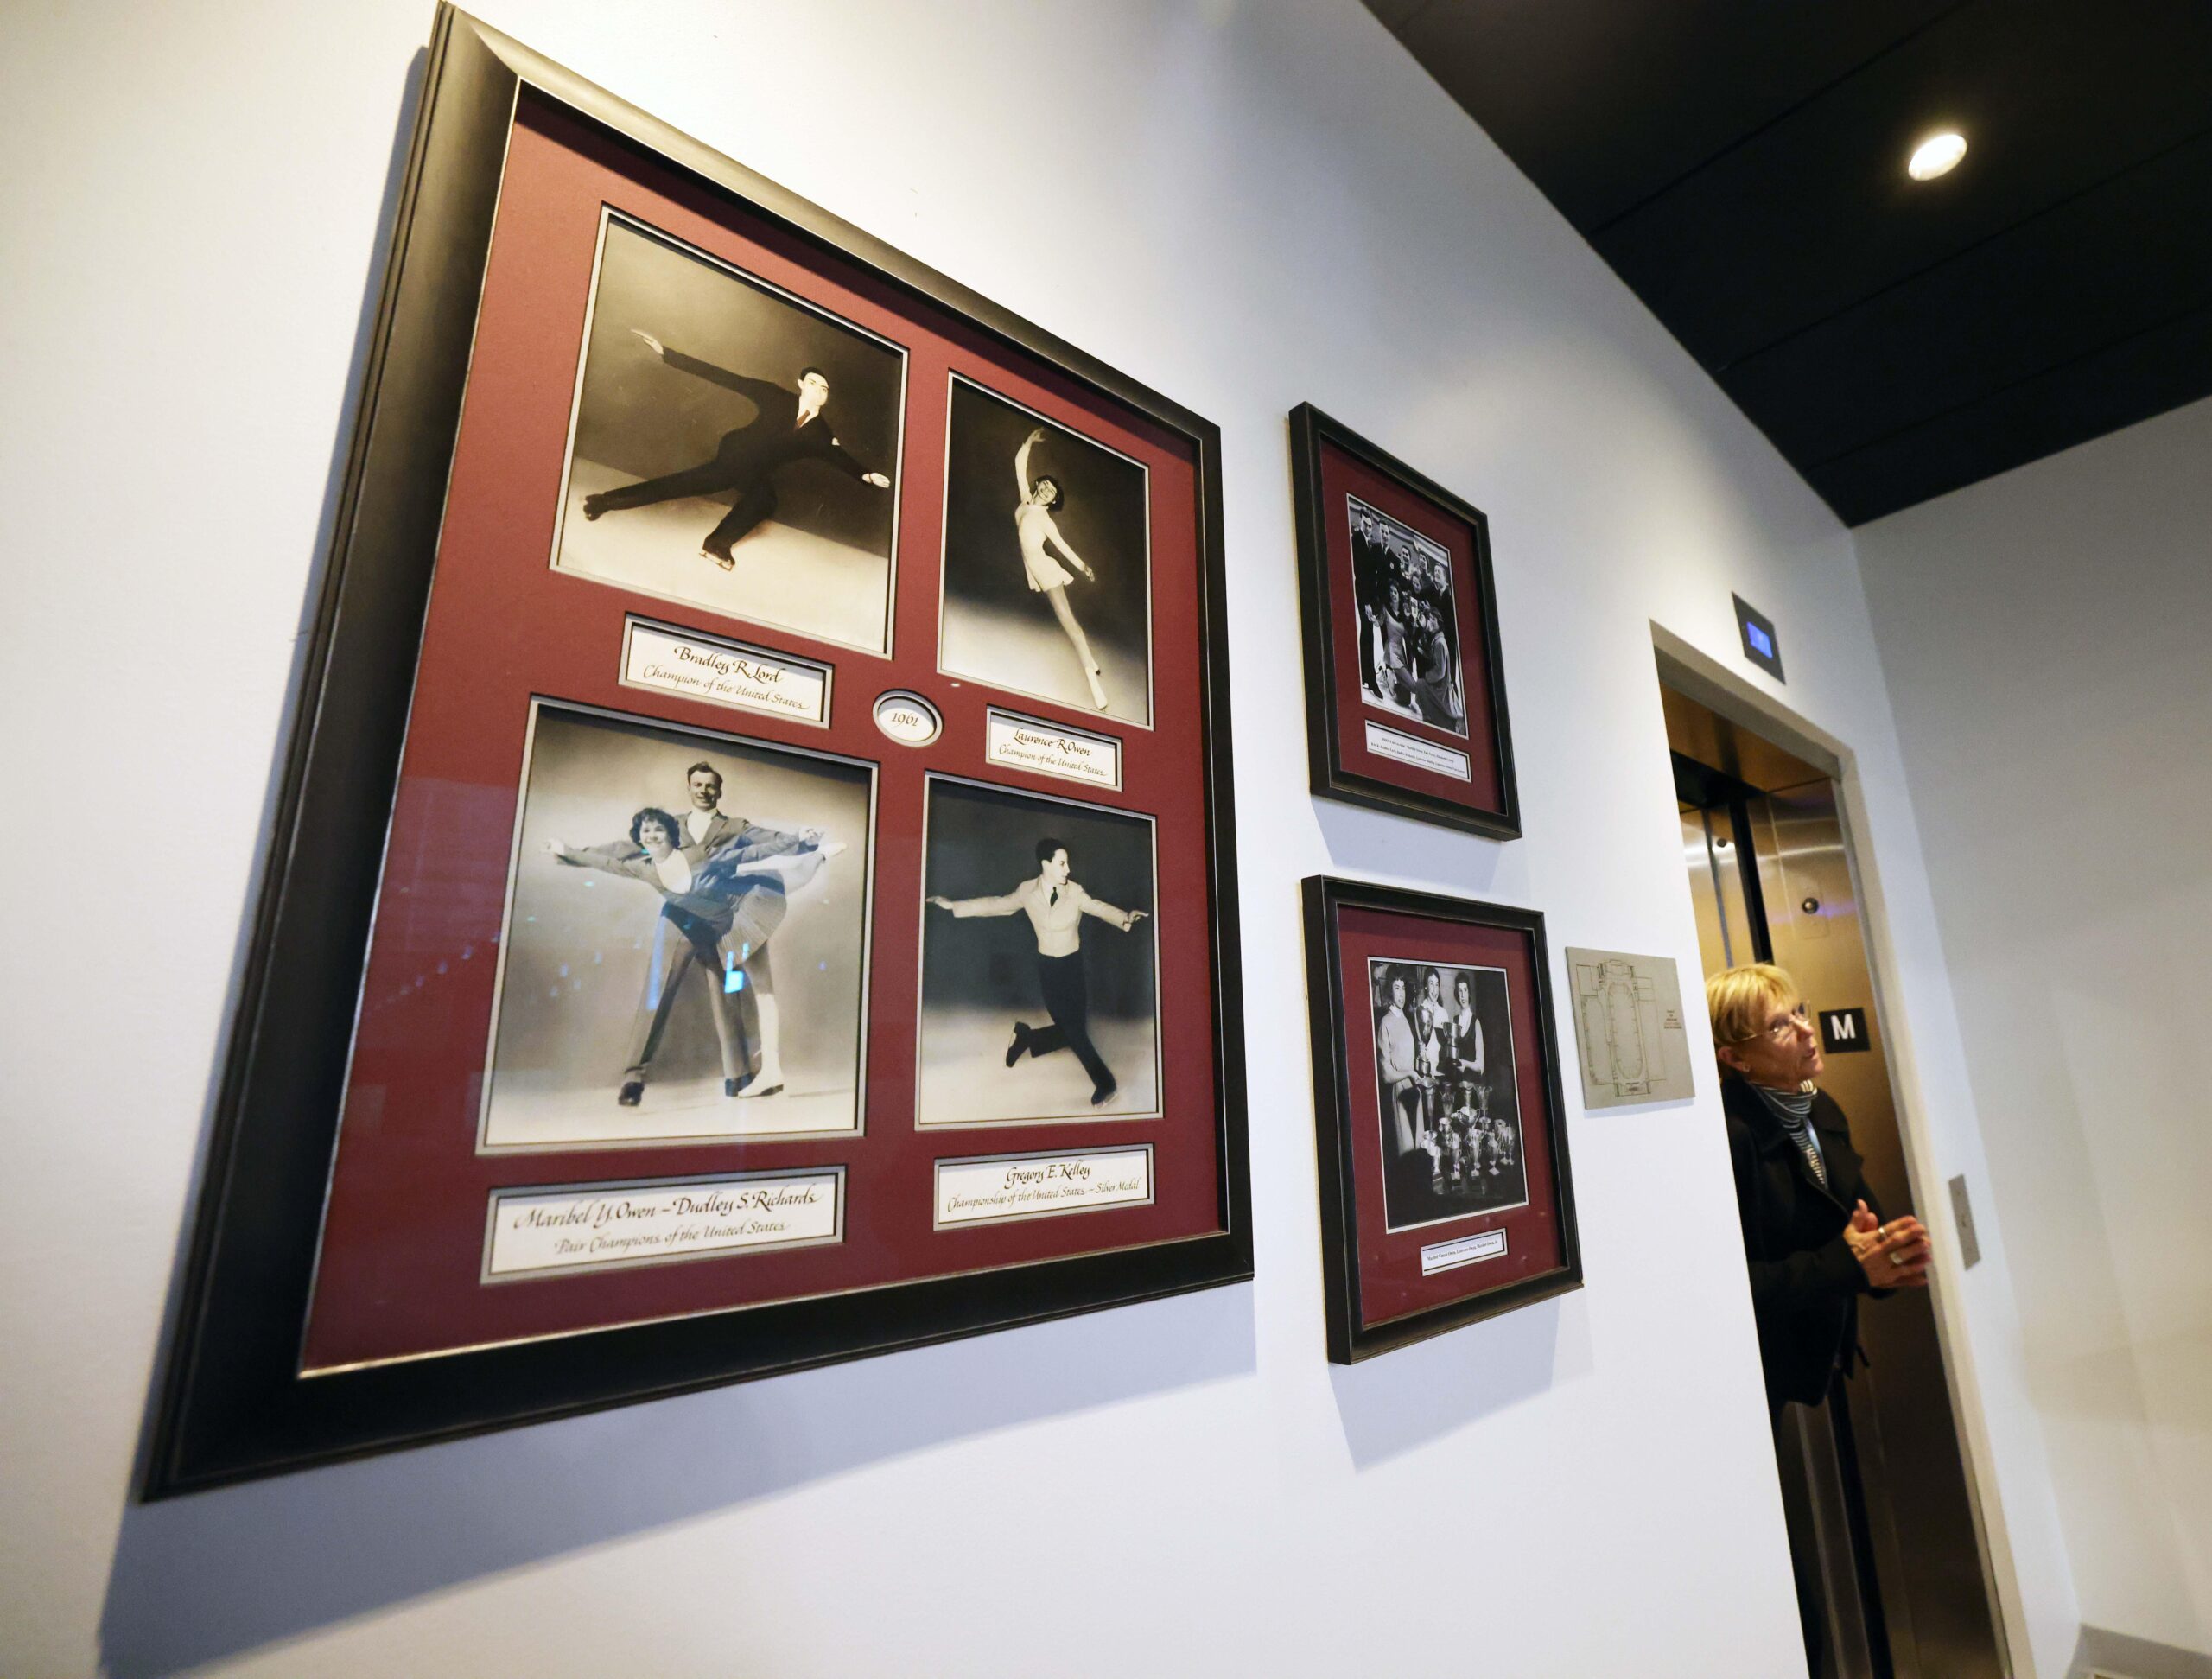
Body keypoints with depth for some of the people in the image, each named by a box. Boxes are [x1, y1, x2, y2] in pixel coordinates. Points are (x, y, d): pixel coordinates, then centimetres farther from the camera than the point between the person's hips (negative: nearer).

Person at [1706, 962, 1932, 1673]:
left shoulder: (1822, 1113, 4)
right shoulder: (1728, 1136, -24)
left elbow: (1861, 1215, 10)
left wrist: (1887, 1257, -11)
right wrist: (1847, 1263, -24)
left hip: (1820, 1371, 8)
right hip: (1762, 1396, -7)